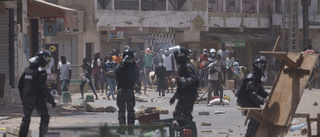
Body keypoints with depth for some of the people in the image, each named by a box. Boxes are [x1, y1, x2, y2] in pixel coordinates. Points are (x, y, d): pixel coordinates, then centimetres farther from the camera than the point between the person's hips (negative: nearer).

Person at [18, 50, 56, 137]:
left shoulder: (27, 70, 9)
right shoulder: (41, 71, -13)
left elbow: (20, 84, 14)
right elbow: (43, 88, -19)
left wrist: (23, 98, 24)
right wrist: (51, 100, -13)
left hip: (27, 98, 6)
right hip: (38, 98, -6)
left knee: (26, 119, 12)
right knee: (44, 117, 5)